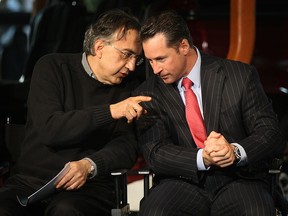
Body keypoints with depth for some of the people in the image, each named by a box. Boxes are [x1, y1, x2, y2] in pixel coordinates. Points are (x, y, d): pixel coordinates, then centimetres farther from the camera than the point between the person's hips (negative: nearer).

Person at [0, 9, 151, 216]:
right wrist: (111, 111, -18)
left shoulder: (129, 88, 11)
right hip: (30, 181, -1)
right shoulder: (52, 67, 3)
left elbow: (127, 145, 1)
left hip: (89, 186, 1)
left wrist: (90, 165, -20)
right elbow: (49, 130, -11)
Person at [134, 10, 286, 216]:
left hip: (239, 178, -1)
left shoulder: (241, 75, 0)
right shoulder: (148, 93, 4)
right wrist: (203, 158, -23)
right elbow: (156, 153, -5)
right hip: (183, 182, 1)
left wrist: (236, 151, -23)